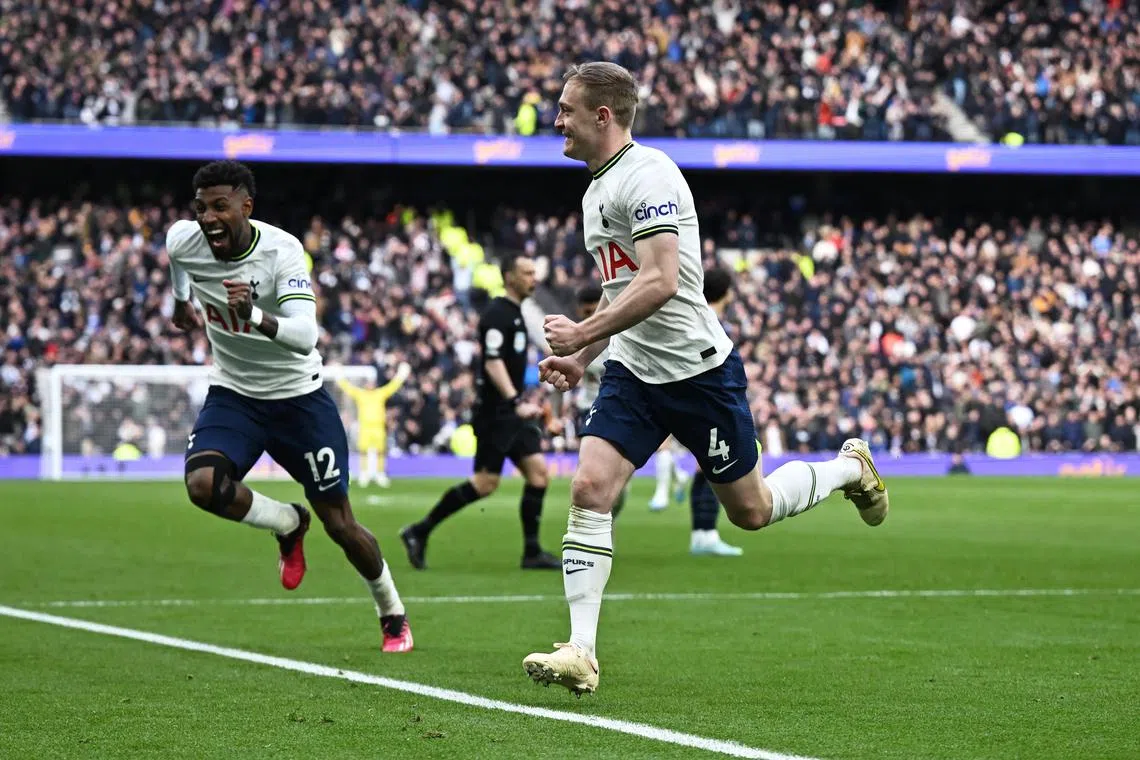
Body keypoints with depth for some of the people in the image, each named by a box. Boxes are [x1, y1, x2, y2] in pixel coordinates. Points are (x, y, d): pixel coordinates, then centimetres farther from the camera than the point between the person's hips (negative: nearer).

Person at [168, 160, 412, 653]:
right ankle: (288, 524, 6)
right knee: (203, 484, -26)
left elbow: (305, 335, -38)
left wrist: (255, 316, -55)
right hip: (233, 394, 3)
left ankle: (393, 615, 29)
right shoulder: (183, 241, -14)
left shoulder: (281, 251, -26)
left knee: (339, 524, 2)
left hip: (299, 395, -3)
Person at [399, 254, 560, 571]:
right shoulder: (497, 314, -13)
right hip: (495, 412, -9)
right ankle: (419, 533, 0)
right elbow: (493, 363, -23)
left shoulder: (515, 313, 17)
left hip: (513, 413, 9)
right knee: (486, 482, -9)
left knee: (538, 471, 0)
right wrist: (516, 402, -31)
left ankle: (532, 553, 1)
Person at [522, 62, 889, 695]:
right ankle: (581, 654, -14)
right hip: (633, 371, 8)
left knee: (750, 511, 8)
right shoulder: (597, 190, 13)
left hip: (699, 370, -8)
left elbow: (659, 282, -28)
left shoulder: (647, 175, -18)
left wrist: (583, 334, -25)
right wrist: (582, 356, 13)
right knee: (588, 489, -12)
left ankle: (850, 468, 36)